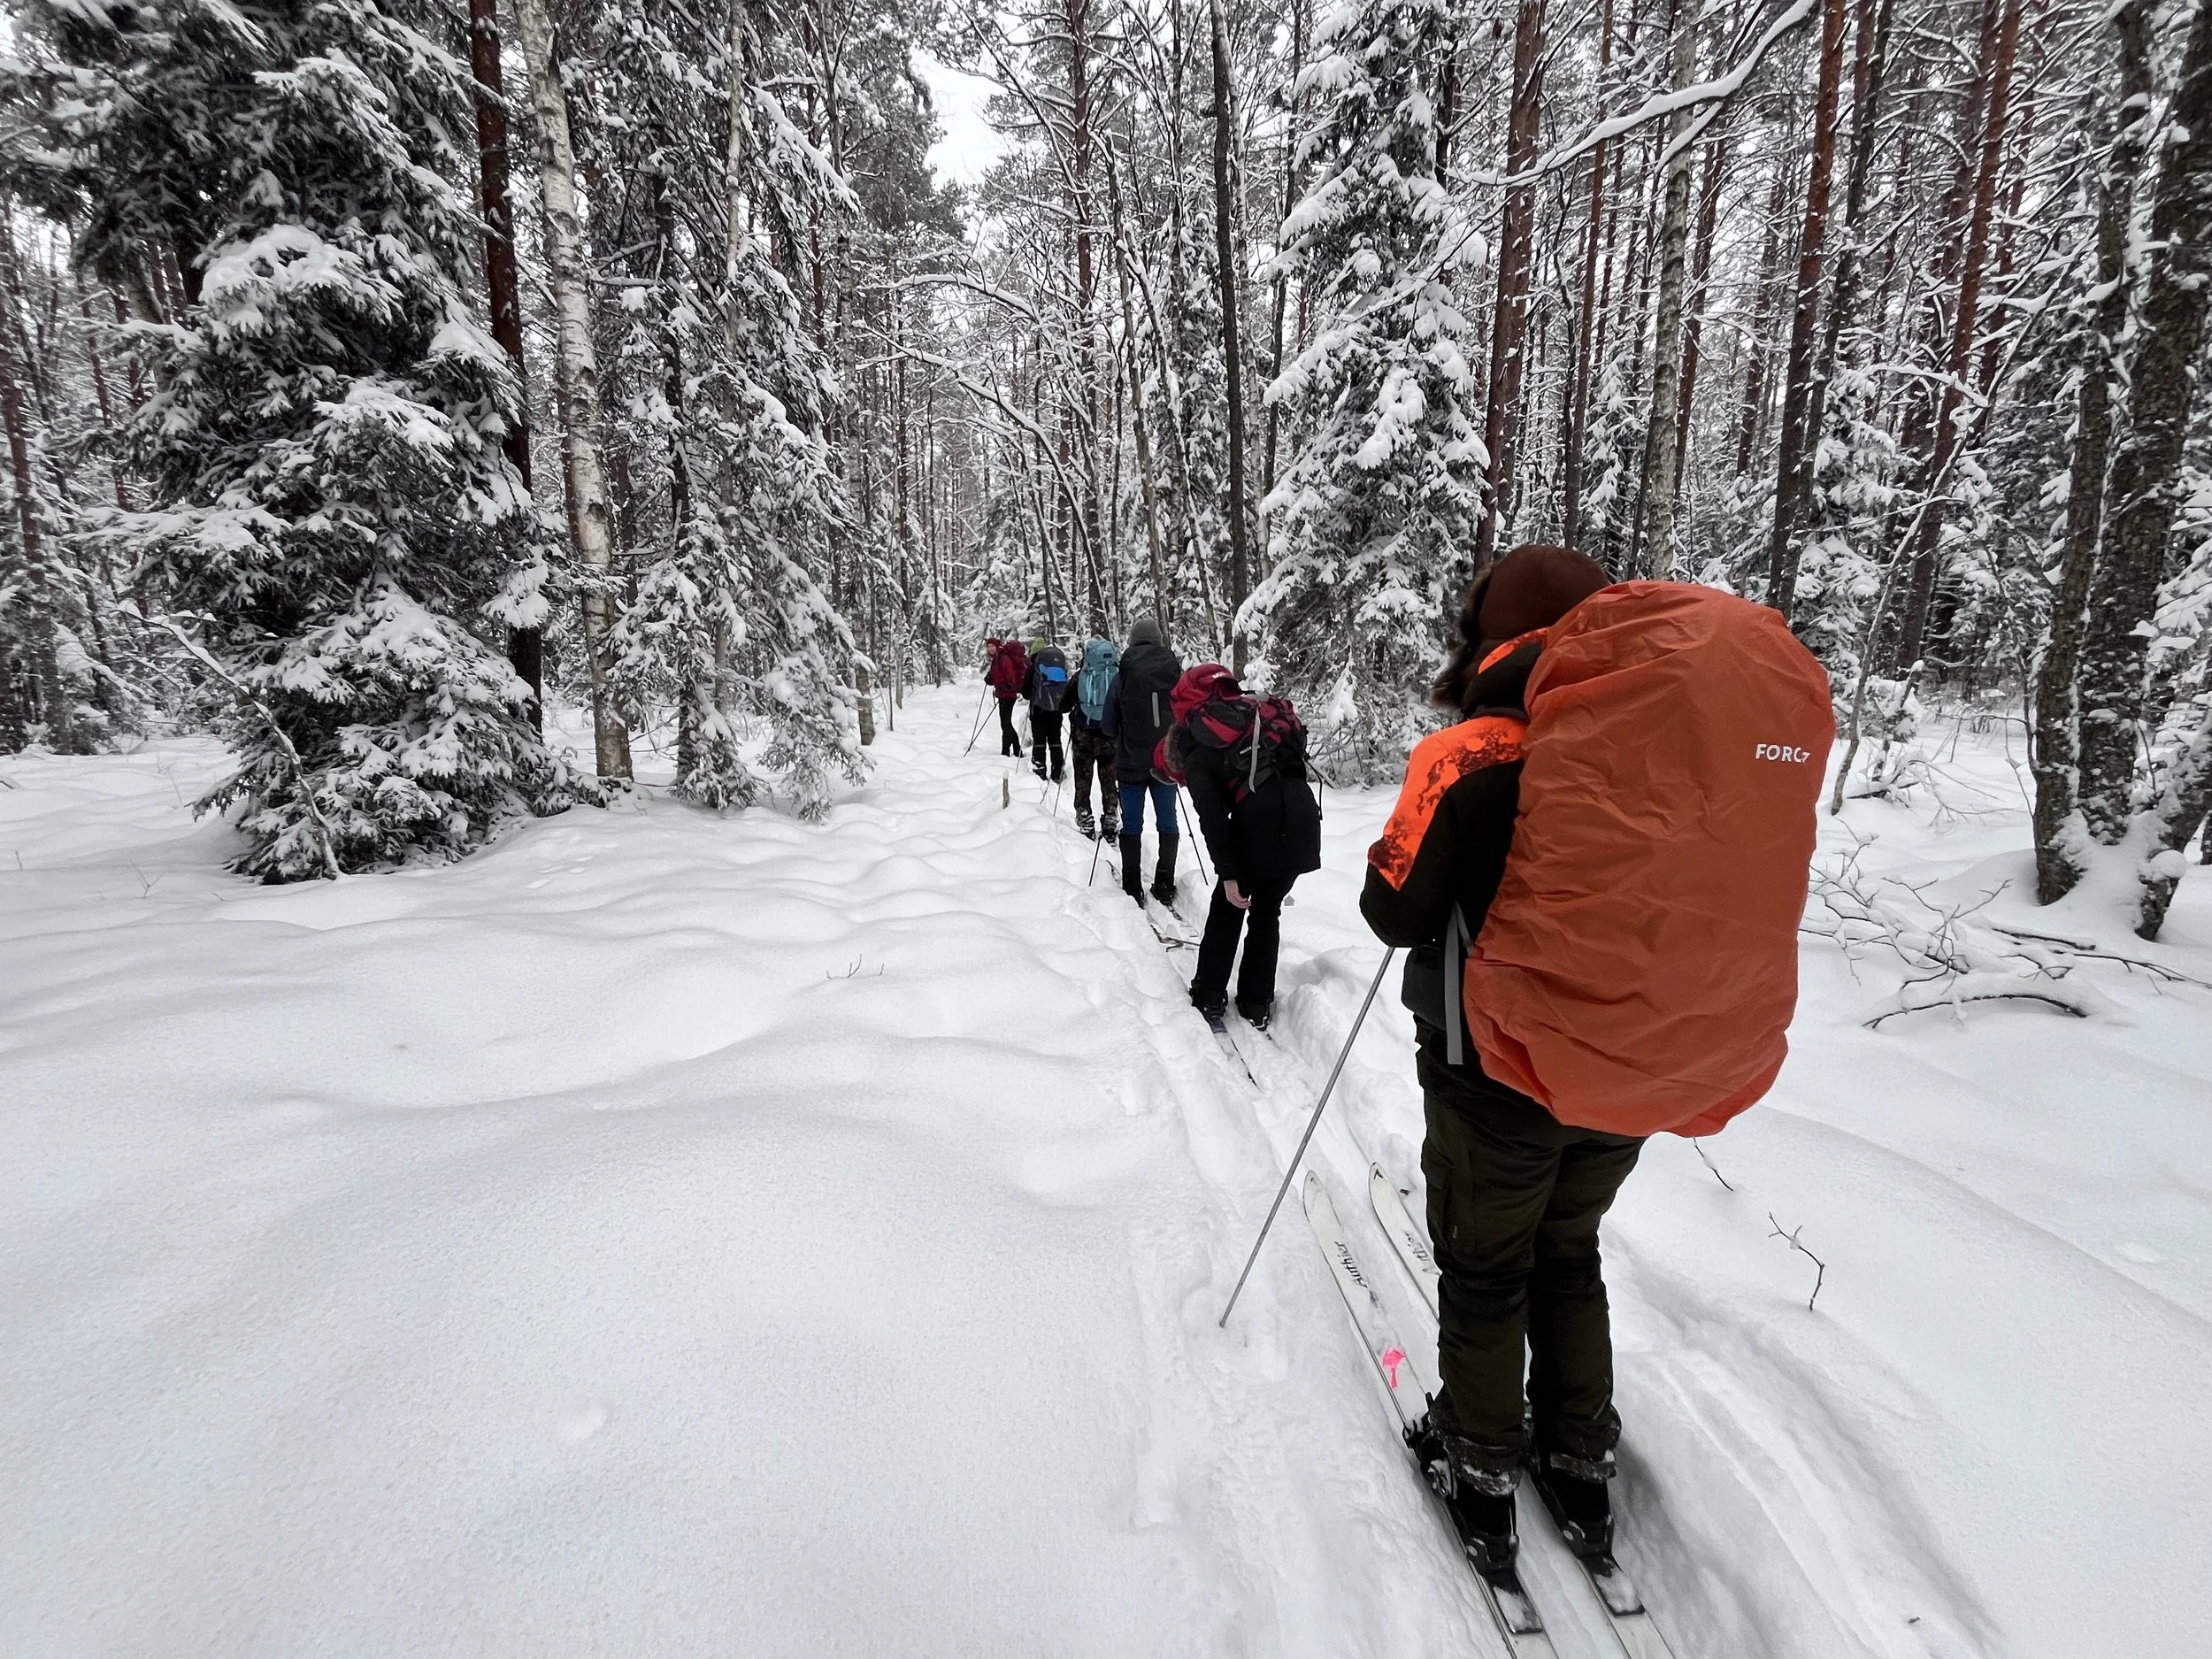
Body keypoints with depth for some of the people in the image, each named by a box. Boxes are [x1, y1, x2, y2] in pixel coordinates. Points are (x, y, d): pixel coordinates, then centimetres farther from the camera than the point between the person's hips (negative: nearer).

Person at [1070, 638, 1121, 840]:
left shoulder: (1080, 677, -8)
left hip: (1083, 736, 0)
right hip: (1110, 738, 0)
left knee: (1083, 780, 12)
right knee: (1108, 780, 13)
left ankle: (1085, 821, 13)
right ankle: (1110, 821, 14)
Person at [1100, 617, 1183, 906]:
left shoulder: (1123, 675, -8)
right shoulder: (1176, 671, -4)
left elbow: (1108, 726, -3)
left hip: (1132, 763, -1)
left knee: (1132, 826, 8)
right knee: (1167, 823, 12)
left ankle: (1132, 890, 12)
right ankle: (1165, 888, 17)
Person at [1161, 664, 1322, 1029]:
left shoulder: (1197, 742, 6)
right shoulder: (1258, 710, 22)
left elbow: (1211, 814, -6)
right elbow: (1297, 750, 19)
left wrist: (1228, 874, -6)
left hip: (1258, 821, -5)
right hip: (1303, 817, 5)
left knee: (1227, 909, 17)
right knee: (1267, 911, 21)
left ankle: (1209, 998, 24)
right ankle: (1257, 1005, 28)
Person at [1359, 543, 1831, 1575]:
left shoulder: (1473, 756, -19)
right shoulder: (1661, 736, -3)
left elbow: (1395, 913, -14)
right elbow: (1716, 893, 8)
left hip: (1503, 1069, -5)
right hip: (1647, 1071, 5)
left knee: (1484, 1271, 18)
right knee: (1569, 1258, 26)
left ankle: (1481, 1472, 34)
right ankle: (1579, 1470, 41)